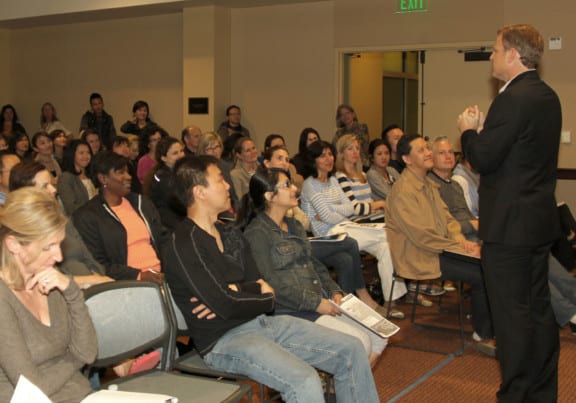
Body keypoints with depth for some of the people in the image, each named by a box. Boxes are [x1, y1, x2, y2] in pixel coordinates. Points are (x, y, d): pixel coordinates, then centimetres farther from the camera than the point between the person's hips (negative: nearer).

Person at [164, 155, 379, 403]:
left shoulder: (229, 233, 13)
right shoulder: (185, 245, -15)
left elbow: (262, 286, 9)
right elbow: (226, 306, -20)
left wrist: (238, 292, -13)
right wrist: (263, 297, -2)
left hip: (261, 323, 9)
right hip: (224, 339, -8)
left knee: (351, 350, 1)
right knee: (305, 382, -30)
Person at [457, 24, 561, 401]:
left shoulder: (513, 99, -19)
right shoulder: (547, 96, 11)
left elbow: (483, 159, -20)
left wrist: (469, 130, -2)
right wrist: (484, 129, 6)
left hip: (509, 224, -10)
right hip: (540, 220, 10)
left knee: (512, 314, -1)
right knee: (539, 308, 16)